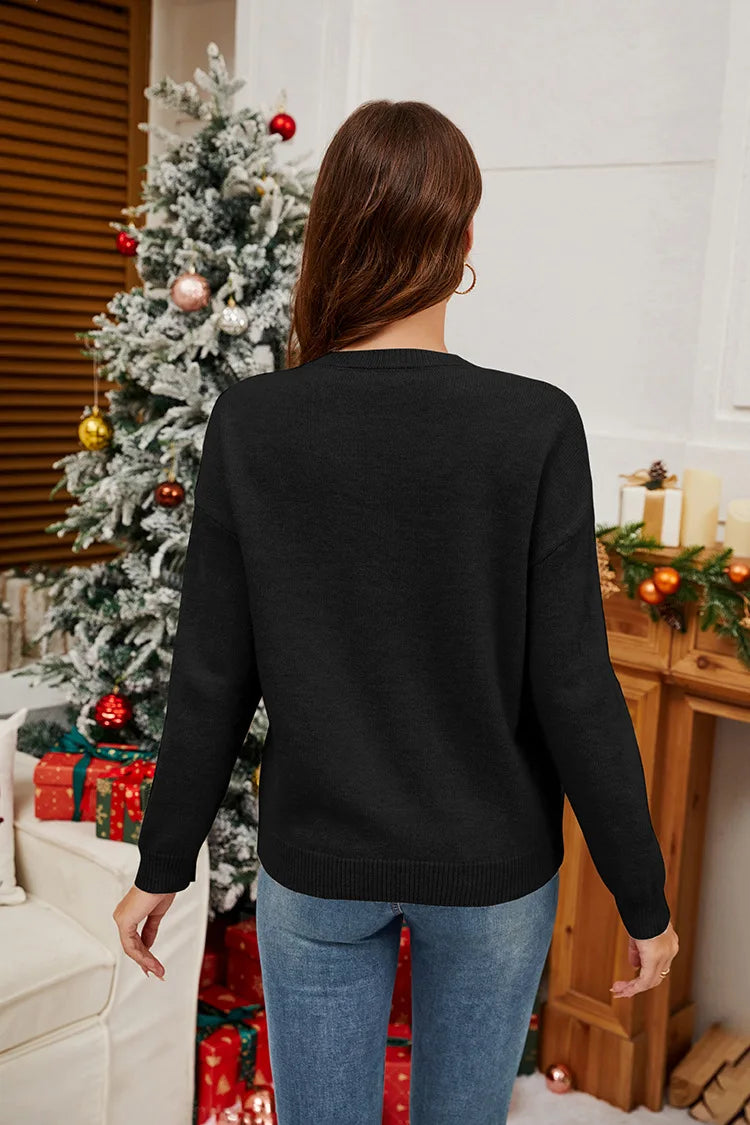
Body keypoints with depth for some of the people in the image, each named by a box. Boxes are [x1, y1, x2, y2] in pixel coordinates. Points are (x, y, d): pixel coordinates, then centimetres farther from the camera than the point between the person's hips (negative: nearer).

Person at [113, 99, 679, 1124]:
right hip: (494, 871, 0)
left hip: (315, 867, 1)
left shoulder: (250, 422, -13)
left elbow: (211, 683, -8)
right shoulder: (536, 426, -18)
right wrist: (642, 898, -1)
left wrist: (163, 868, 6)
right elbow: (575, 691, -15)